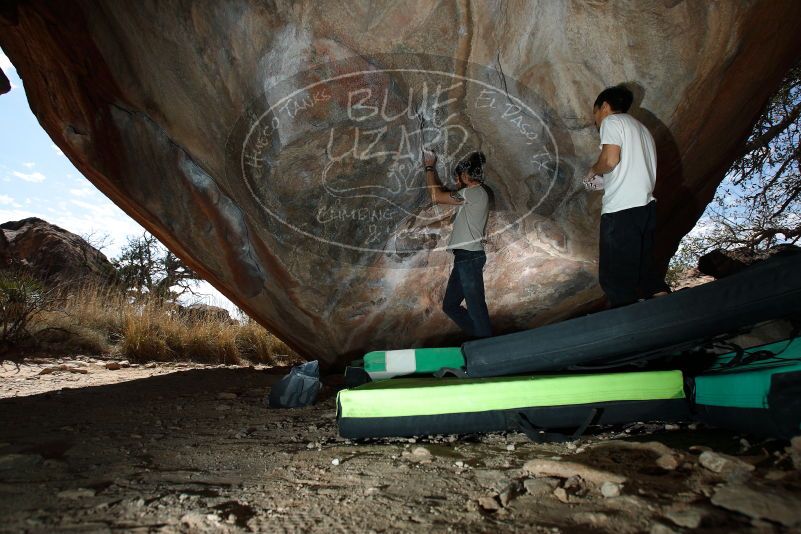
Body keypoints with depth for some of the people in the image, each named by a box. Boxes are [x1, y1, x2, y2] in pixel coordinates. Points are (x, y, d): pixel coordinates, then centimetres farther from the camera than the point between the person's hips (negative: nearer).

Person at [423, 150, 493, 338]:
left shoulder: (475, 192, -12)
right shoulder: (473, 194, 19)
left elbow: (436, 196, -11)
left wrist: (430, 167, -2)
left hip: (469, 257, -11)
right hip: (465, 257, 11)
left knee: (476, 307, -5)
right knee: (450, 305, 16)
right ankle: (479, 338, 23)